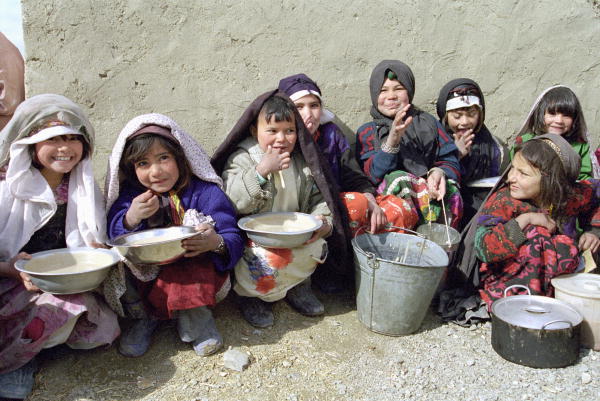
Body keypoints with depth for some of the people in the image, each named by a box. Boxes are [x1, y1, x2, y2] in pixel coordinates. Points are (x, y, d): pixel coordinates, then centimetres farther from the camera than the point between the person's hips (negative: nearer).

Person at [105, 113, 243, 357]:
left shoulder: (204, 191, -9)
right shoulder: (130, 196, 1)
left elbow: (233, 239, -13)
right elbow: (114, 237, -7)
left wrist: (217, 243, -37)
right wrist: (131, 218, -28)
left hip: (197, 279, -3)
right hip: (145, 278, 3)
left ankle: (193, 315, -4)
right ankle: (144, 316, 3)